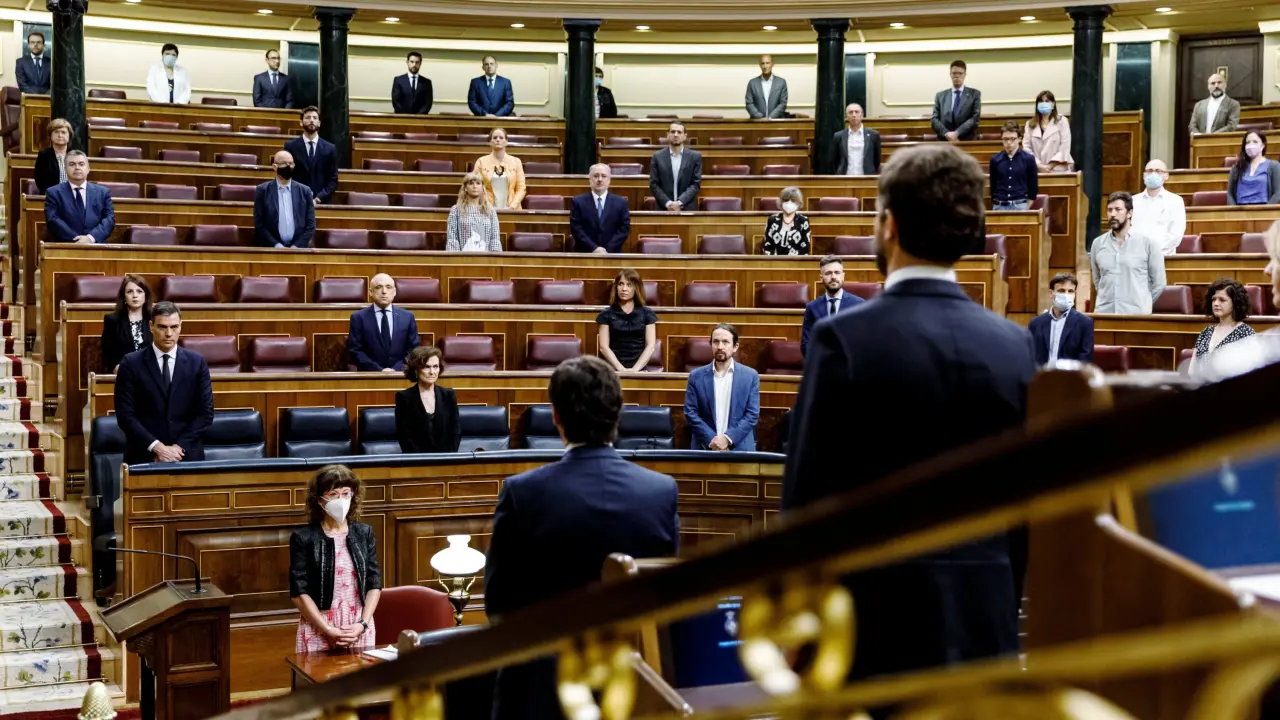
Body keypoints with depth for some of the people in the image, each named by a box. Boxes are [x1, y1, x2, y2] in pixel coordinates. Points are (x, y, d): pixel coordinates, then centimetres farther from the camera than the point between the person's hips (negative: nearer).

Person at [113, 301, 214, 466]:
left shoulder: (197, 363, 4)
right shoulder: (131, 363, -1)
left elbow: (206, 413, 1)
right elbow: (125, 415, -6)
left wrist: (179, 447, -10)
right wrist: (157, 447, -15)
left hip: (187, 455, 1)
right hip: (144, 456, -1)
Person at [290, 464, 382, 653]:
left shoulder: (364, 533, 6)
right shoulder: (303, 538, -4)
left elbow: (374, 584, 5)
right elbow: (298, 593, -6)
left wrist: (363, 624, -8)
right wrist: (328, 630, -12)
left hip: (360, 629, 3)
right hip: (318, 631, -3)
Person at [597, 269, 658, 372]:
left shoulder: (647, 313, 9)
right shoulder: (606, 314, 8)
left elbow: (650, 346, 4)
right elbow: (604, 347, 2)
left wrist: (635, 369, -9)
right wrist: (621, 368, -10)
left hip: (639, 369, 0)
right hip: (613, 369, 0)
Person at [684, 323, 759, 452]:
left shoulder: (750, 376, 4)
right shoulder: (696, 376, 5)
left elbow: (752, 414, -1)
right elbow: (690, 413, 0)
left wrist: (728, 438, -12)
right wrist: (712, 440, -12)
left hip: (740, 449, 0)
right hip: (705, 448, 0)